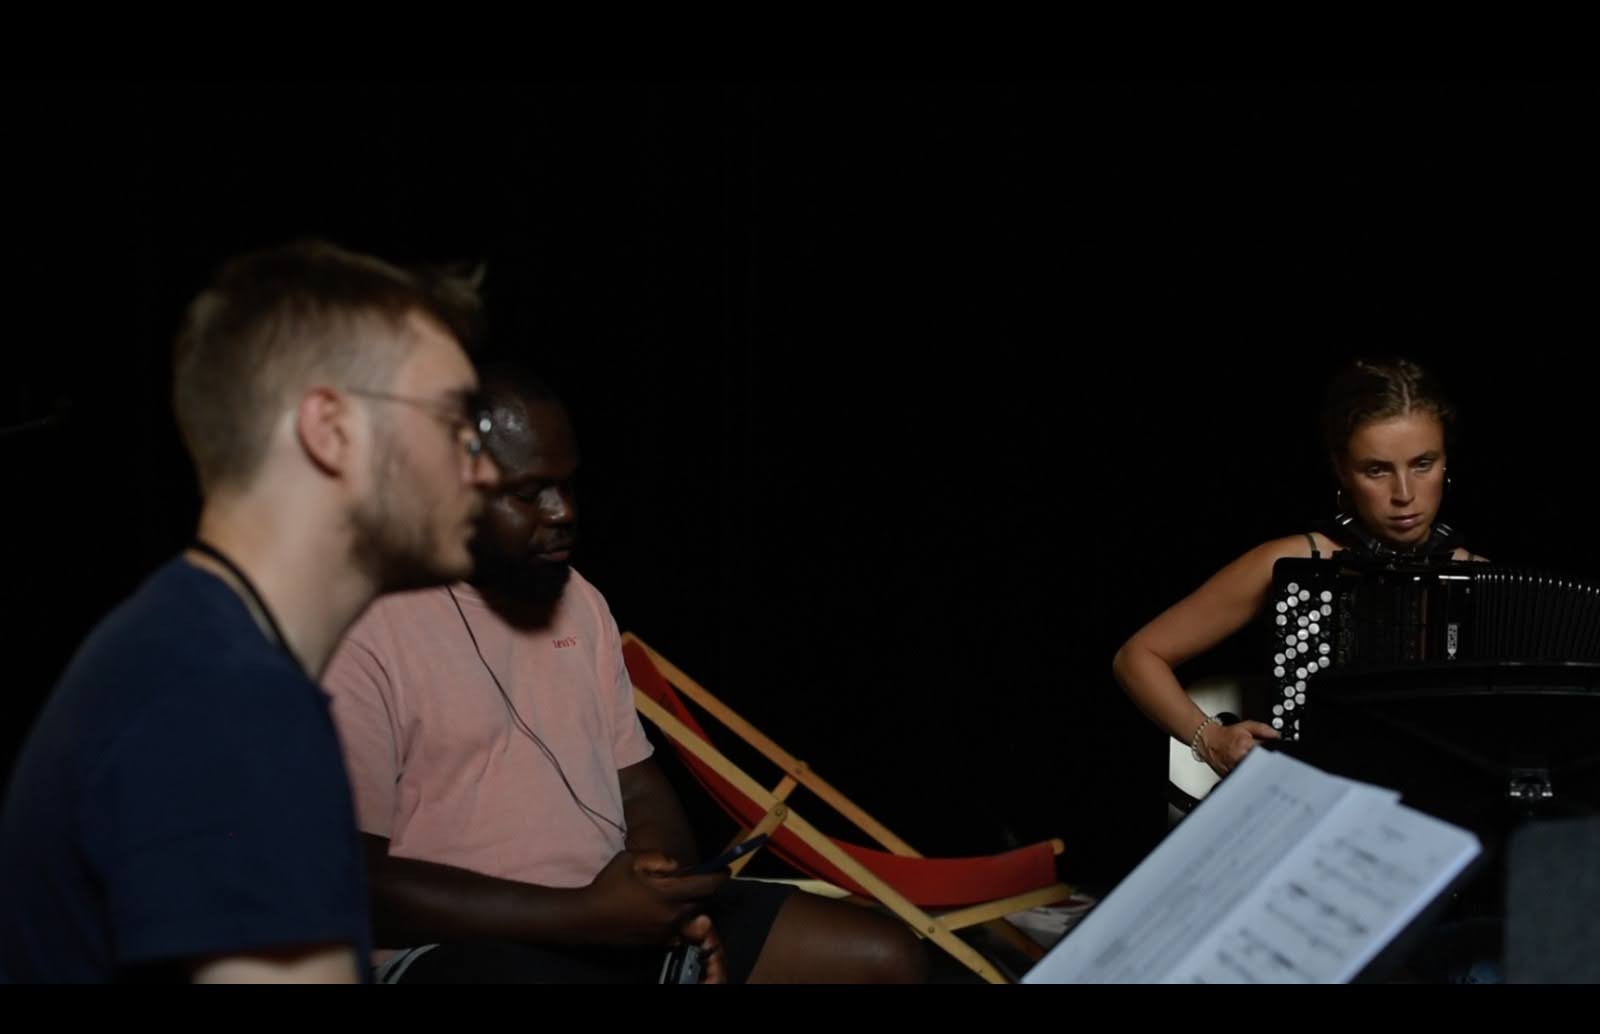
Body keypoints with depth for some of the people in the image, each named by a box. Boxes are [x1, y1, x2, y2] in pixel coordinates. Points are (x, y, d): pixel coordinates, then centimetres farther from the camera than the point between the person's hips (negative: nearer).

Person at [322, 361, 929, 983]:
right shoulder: (366, 633, -11)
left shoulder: (576, 599, 15)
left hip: (610, 907, 8)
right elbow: (356, 883, -15)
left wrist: (676, 902, -6)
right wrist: (581, 914, -18)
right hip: (455, 944, -8)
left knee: (886, 958, -2)